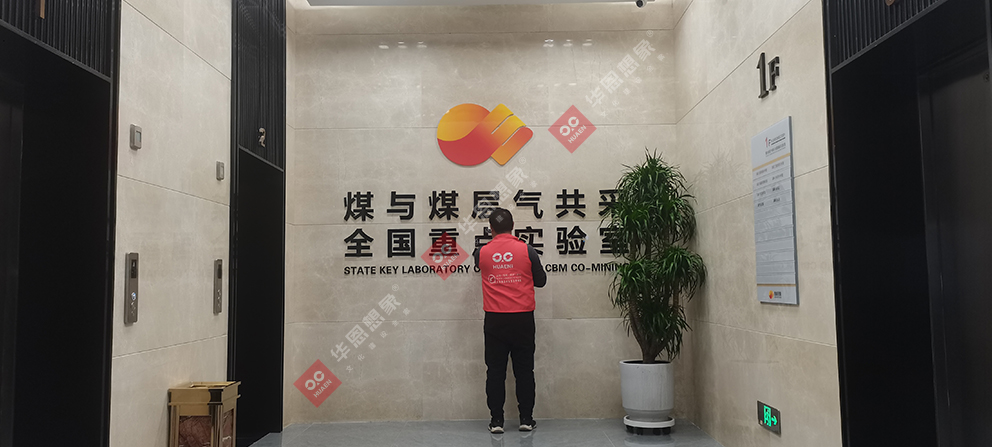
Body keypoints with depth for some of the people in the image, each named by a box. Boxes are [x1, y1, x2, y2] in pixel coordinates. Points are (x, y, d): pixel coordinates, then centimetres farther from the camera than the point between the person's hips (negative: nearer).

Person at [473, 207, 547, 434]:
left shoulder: (482, 252, -2)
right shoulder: (527, 250, -5)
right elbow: (541, 281, 5)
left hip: (495, 320, 0)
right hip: (522, 319, 0)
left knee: (495, 371, 7)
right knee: (524, 369, 8)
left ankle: (496, 420, 8)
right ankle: (526, 419, 13)